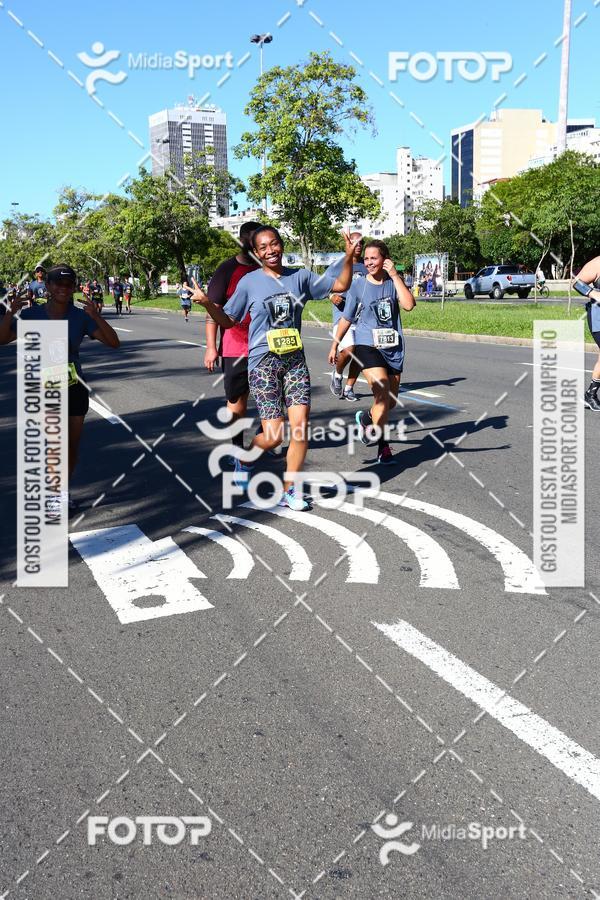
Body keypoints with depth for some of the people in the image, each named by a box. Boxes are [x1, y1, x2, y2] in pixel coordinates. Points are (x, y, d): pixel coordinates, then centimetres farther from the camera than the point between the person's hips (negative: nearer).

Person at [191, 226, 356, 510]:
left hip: (295, 360, 3)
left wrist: (349, 257, -4)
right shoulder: (250, 282, 0)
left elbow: (341, 285, 11)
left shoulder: (300, 277, 6)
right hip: (263, 362, -3)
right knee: (274, 435, -8)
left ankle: (288, 490, 9)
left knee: (300, 426, -7)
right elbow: (227, 321, 5)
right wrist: (206, 302, -12)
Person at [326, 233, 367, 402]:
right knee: (348, 350, -22)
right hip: (343, 315, -5)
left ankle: (349, 388, 22)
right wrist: (332, 296, -18)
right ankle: (337, 374, 8)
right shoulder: (338, 265, -1)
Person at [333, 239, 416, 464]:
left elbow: (409, 305, -17)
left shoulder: (394, 283, 2)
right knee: (382, 393, -22)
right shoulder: (358, 287, -1)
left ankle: (365, 418, 43)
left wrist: (395, 275, -16)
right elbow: (347, 319, 9)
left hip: (393, 348, 3)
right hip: (367, 346, -3)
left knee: (391, 402, 11)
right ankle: (383, 446, -10)